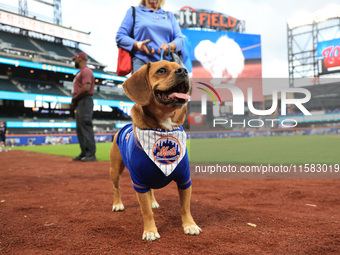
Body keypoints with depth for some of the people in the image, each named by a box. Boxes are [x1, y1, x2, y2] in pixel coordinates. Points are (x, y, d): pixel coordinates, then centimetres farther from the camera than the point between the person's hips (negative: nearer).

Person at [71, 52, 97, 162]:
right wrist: (74, 99, 8)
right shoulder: (80, 72, 25)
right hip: (79, 103, 11)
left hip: (85, 102, -11)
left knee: (86, 127, -13)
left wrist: (75, 97, -11)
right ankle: (84, 153, 14)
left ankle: (91, 154, -12)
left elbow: (86, 87, -21)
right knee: (79, 129, 10)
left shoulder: (86, 71, -8)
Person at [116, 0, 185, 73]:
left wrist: (170, 46, -9)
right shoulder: (133, 11, 19)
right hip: (142, 63, -2)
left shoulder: (170, 15, 26)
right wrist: (138, 45, -10)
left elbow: (180, 39, 16)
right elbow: (119, 37, 10)